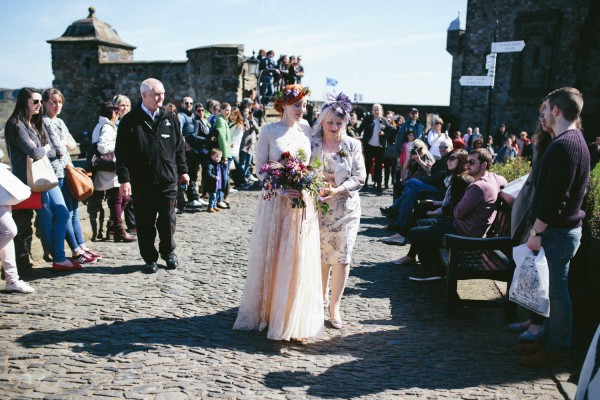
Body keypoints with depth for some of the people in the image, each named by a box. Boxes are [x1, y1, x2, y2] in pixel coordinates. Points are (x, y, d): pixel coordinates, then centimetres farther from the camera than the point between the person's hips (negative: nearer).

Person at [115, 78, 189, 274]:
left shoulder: (170, 118, 7)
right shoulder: (130, 121, -3)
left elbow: (179, 146, 14)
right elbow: (122, 153, -5)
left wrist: (182, 170, 12)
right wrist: (124, 179, -11)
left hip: (168, 179, 2)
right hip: (142, 182, -2)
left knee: (168, 220, 9)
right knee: (145, 223, 7)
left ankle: (168, 252, 29)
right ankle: (150, 258, 22)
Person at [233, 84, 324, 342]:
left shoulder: (307, 131, 7)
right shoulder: (269, 131, -2)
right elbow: (261, 167, -4)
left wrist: (307, 189, -7)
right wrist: (282, 189, -18)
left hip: (303, 204, 3)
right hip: (275, 202, -2)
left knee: (299, 261, 4)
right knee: (271, 259, 5)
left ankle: (296, 321, 16)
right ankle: (267, 313, 23)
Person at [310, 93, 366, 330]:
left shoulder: (353, 145, 2)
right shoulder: (311, 143, 1)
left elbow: (359, 178, -2)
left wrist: (337, 190, -17)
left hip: (345, 209, 0)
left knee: (342, 258, 0)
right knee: (320, 257, 11)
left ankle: (334, 307, 12)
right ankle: (322, 297, 33)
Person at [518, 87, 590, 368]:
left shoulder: (564, 145, -20)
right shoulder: (574, 140, 13)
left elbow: (555, 196, -24)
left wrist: (537, 231, -18)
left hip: (559, 230, -10)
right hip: (561, 227, 10)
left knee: (557, 290, 0)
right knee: (556, 288, 17)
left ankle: (557, 350, 12)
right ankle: (551, 339, 29)